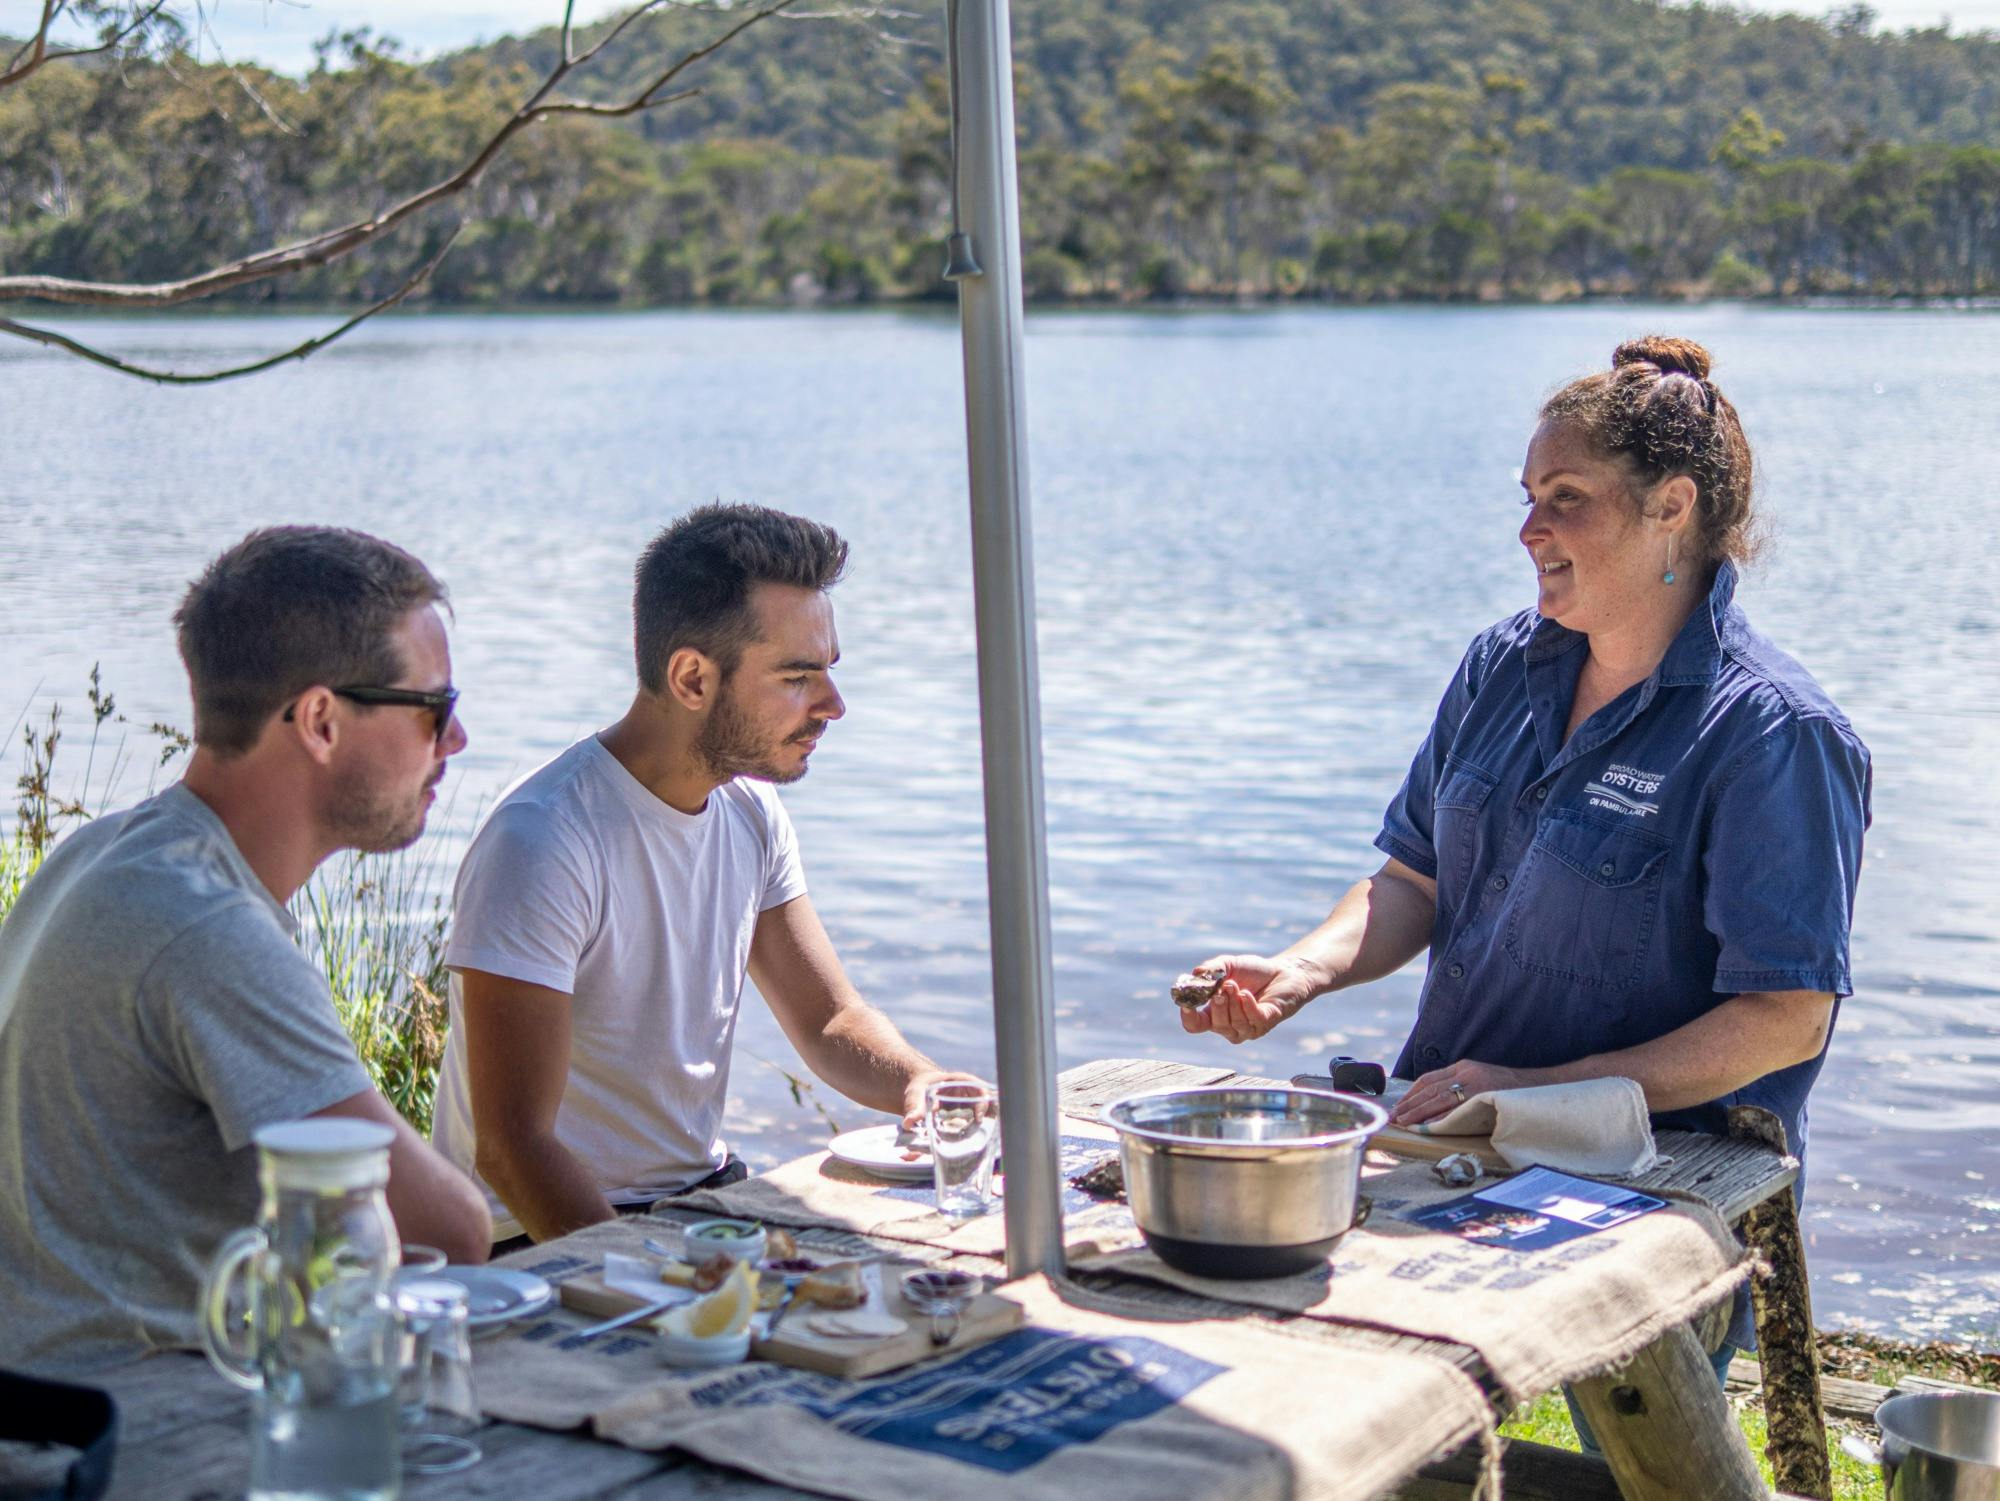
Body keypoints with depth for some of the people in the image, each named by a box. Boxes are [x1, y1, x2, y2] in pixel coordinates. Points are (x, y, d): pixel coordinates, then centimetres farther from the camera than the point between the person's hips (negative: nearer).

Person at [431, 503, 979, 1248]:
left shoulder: (751, 811, 5)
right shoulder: (541, 844, -22)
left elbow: (830, 1020, 11)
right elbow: (512, 1146, -24)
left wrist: (917, 1081, -11)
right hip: (554, 1242, -8)